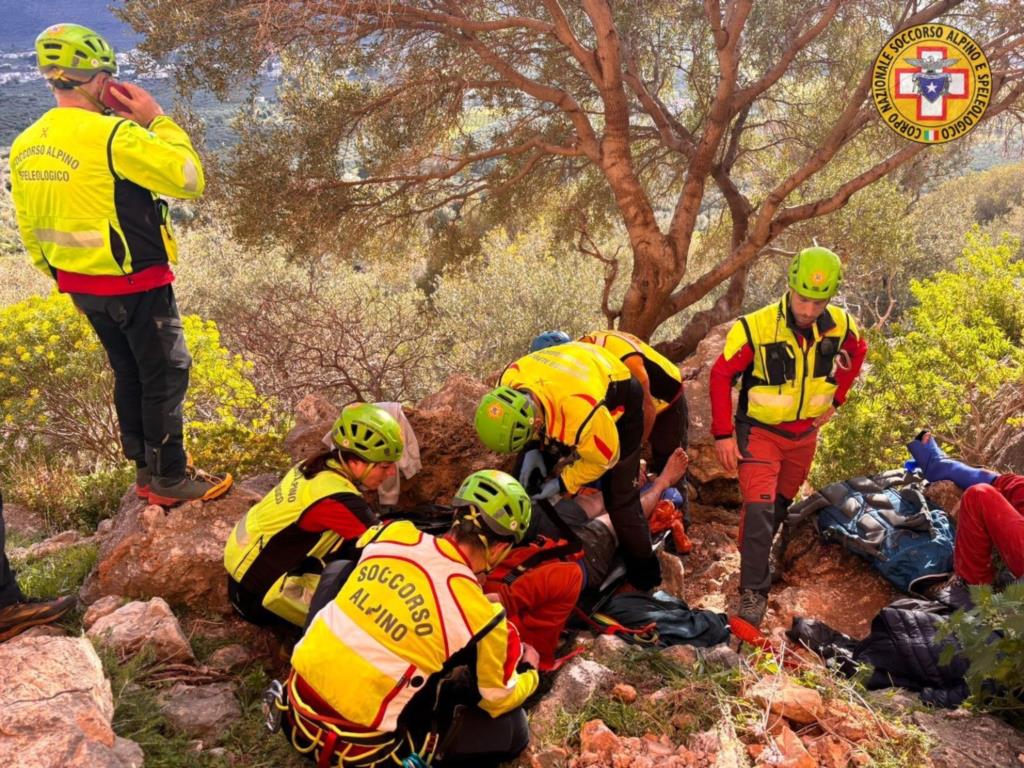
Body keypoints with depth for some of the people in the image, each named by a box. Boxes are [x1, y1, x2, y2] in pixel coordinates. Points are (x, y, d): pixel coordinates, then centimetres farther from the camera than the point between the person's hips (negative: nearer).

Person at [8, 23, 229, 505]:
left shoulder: (23, 148, 5)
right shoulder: (113, 135, -20)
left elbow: (30, 231, 12)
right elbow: (190, 178, -17)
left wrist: (61, 275, 23)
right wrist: (157, 120, -7)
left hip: (80, 286, 8)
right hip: (136, 285, -8)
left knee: (129, 373, 19)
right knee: (166, 375, 5)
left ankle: (145, 470, 29)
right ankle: (170, 478, 13)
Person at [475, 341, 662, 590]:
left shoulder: (582, 411, -47)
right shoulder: (511, 378, -29)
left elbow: (604, 457, -26)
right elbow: (518, 421, -2)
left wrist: (563, 483, -19)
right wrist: (532, 449, -15)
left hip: (618, 404, -6)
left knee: (619, 497, -8)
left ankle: (645, 576, 10)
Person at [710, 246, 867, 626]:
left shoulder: (839, 326, -12)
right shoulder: (755, 327, -25)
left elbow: (857, 352, 12)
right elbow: (721, 375, -16)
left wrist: (835, 397, 6)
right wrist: (723, 435, -16)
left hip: (805, 434, 5)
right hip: (760, 432, -5)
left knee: (781, 504, 21)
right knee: (759, 508, -17)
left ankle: (759, 560, 44)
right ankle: (753, 592, -8)